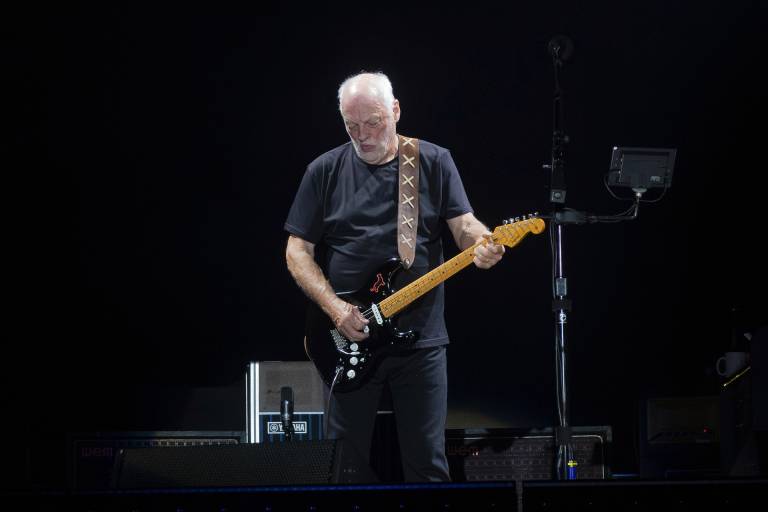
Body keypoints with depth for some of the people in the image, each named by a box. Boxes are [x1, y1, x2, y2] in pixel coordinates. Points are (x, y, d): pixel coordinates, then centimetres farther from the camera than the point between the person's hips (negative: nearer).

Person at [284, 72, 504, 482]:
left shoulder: (434, 162, 4)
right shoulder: (324, 171, 3)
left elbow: (463, 225, -1)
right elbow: (297, 250, 3)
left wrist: (481, 243, -26)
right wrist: (335, 308, -11)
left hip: (421, 338, 0)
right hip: (348, 340, 0)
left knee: (427, 463, 3)